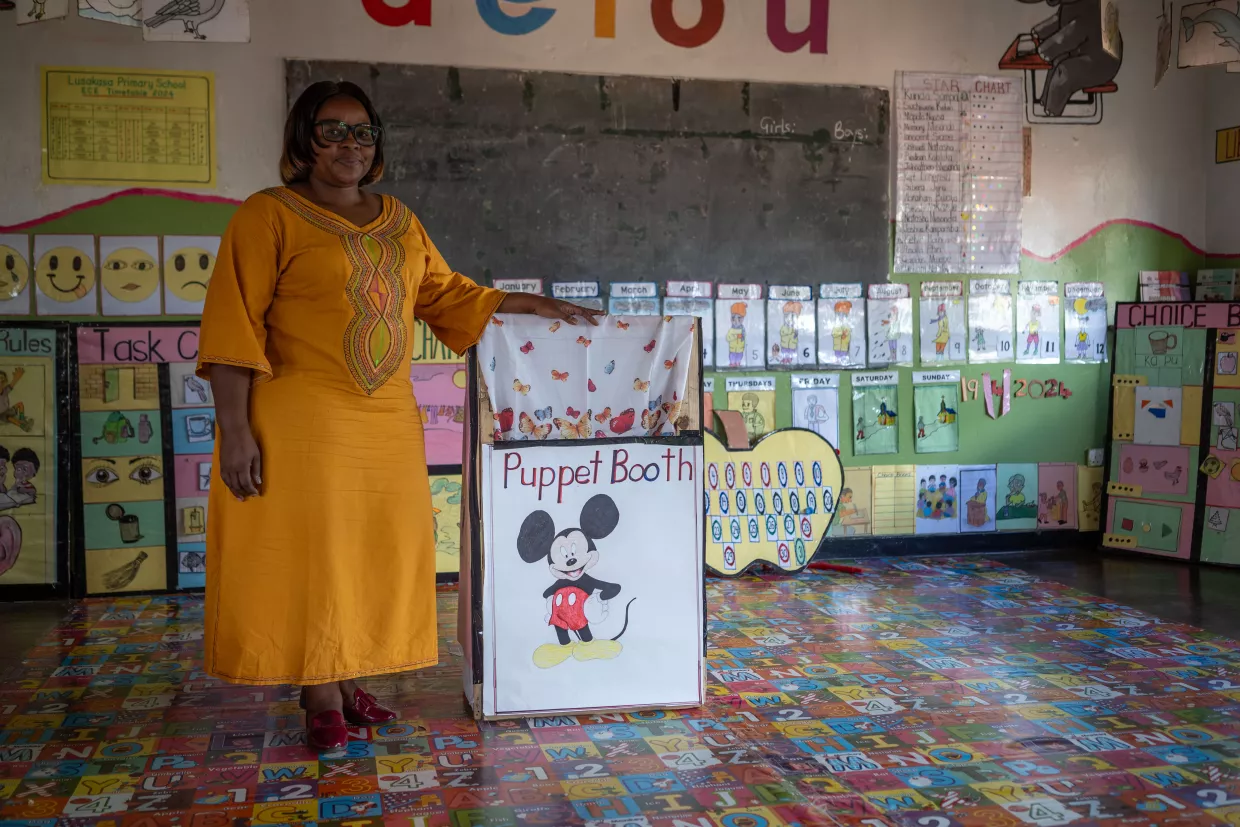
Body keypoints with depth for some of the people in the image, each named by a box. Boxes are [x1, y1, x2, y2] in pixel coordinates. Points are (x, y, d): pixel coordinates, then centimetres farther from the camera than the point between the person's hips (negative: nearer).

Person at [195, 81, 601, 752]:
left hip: (388, 422, 6)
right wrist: (235, 430, -16)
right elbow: (232, 323, -9)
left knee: (376, 551, 9)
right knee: (310, 552, -1)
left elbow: (446, 294, 22)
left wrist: (536, 305, 13)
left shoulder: (398, 220, 15)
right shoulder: (269, 215, -4)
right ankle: (320, 699, 12)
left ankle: (347, 683, 23)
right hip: (303, 424, -6)